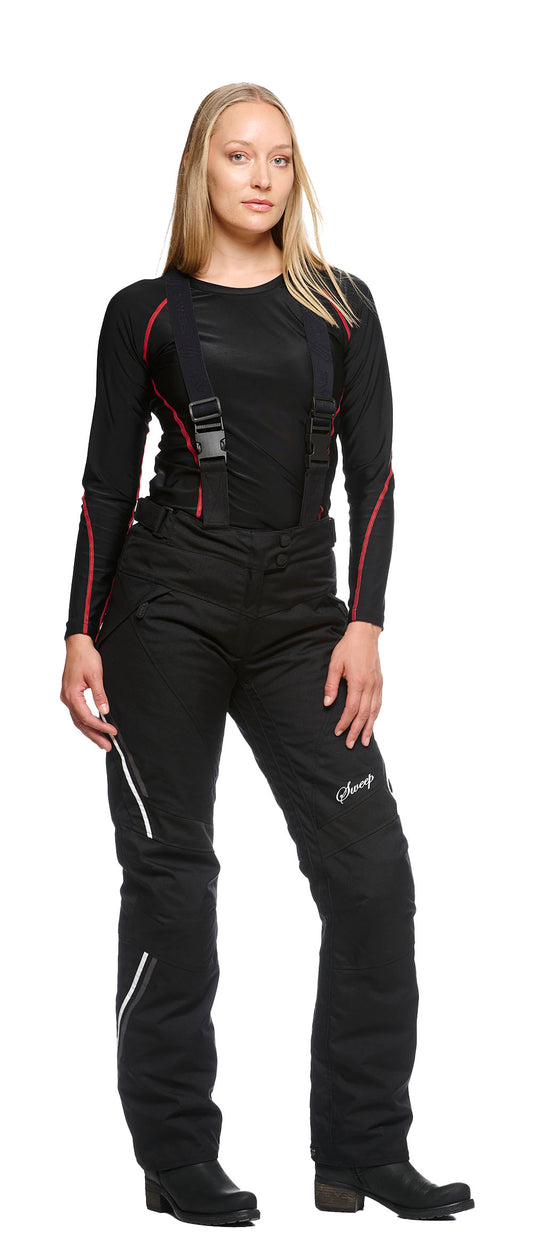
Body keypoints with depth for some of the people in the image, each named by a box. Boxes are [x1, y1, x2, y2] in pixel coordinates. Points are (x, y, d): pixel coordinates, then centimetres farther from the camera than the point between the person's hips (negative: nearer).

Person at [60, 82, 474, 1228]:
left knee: (370, 865, -6)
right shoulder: (146, 313, 5)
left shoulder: (340, 307, 10)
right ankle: (177, 1159, 10)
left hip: (301, 612, 2)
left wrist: (364, 623, -5)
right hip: (167, 604, -2)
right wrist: (81, 635, 0)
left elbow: (372, 474, 6)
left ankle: (361, 1153, 3)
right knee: (171, 877, 1)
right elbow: (108, 482, 6)